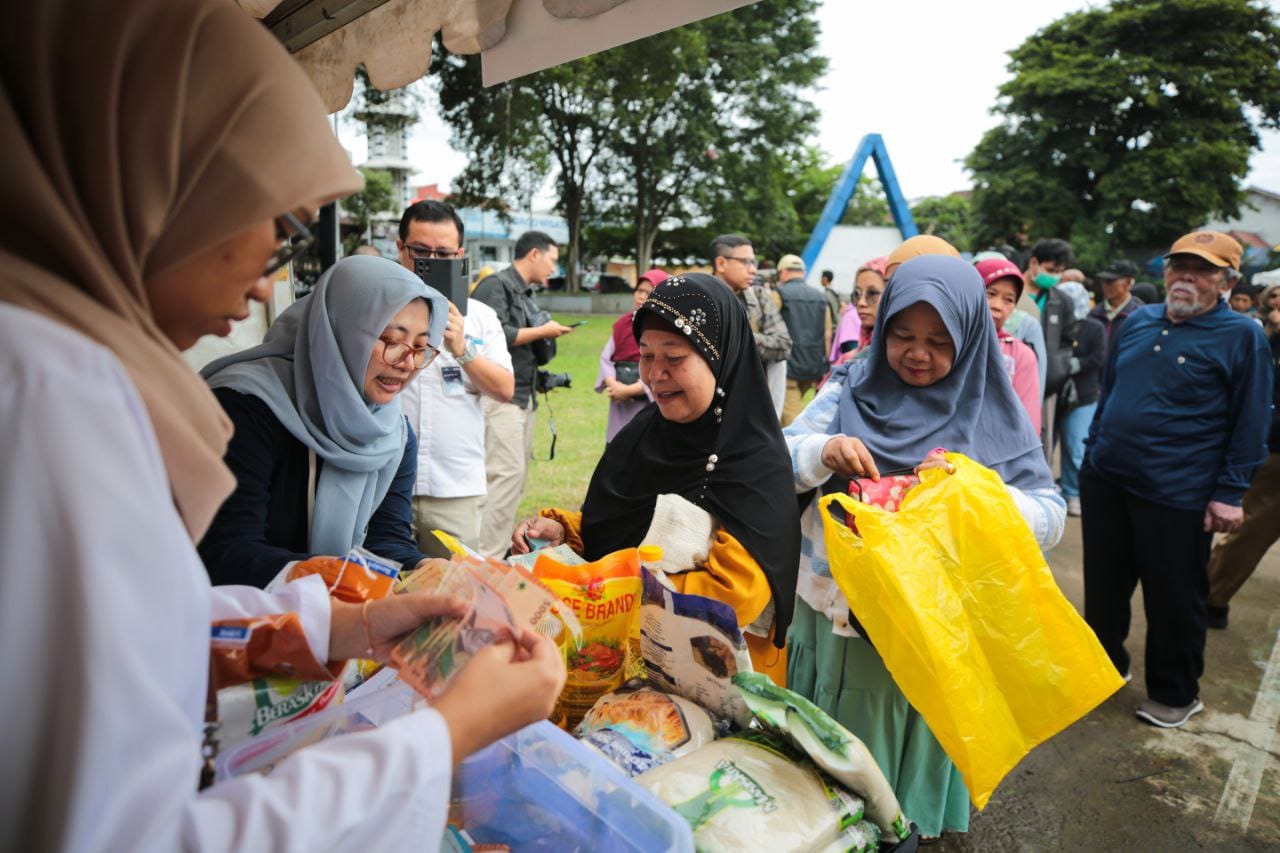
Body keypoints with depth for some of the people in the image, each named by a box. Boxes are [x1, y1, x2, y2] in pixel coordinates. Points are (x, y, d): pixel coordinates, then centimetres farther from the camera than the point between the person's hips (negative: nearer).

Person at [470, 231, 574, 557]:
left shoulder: (526, 294, 19)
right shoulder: (496, 285, -8)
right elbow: (496, 336, -20)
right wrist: (542, 331, -10)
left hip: (524, 395, 9)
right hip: (500, 395, -9)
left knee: (517, 473, 10)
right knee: (507, 472, -13)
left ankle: (501, 547, 18)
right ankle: (487, 557, -7)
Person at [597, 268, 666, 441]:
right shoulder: (622, 323, 10)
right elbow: (605, 357, 6)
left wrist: (629, 390, -17)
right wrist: (612, 385, -13)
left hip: (650, 406, -5)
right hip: (620, 404, 5)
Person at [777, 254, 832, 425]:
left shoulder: (779, 294, -4)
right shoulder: (820, 297, 11)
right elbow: (827, 334, 10)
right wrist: (824, 368, 15)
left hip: (788, 367, -5)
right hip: (815, 367, 6)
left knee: (791, 419, -5)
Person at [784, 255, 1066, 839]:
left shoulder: (991, 416, -5)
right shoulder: (850, 390, -3)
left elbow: (1048, 519, -8)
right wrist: (823, 450, -27)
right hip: (839, 612, 1)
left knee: (911, 741, 17)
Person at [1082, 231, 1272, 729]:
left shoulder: (1242, 337, -6)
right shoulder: (1137, 322, 9)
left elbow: (1250, 424, -6)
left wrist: (1229, 493, -10)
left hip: (1176, 496, -5)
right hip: (1105, 482, 5)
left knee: (1173, 600, 9)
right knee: (1103, 585, 16)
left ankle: (1175, 695, 29)